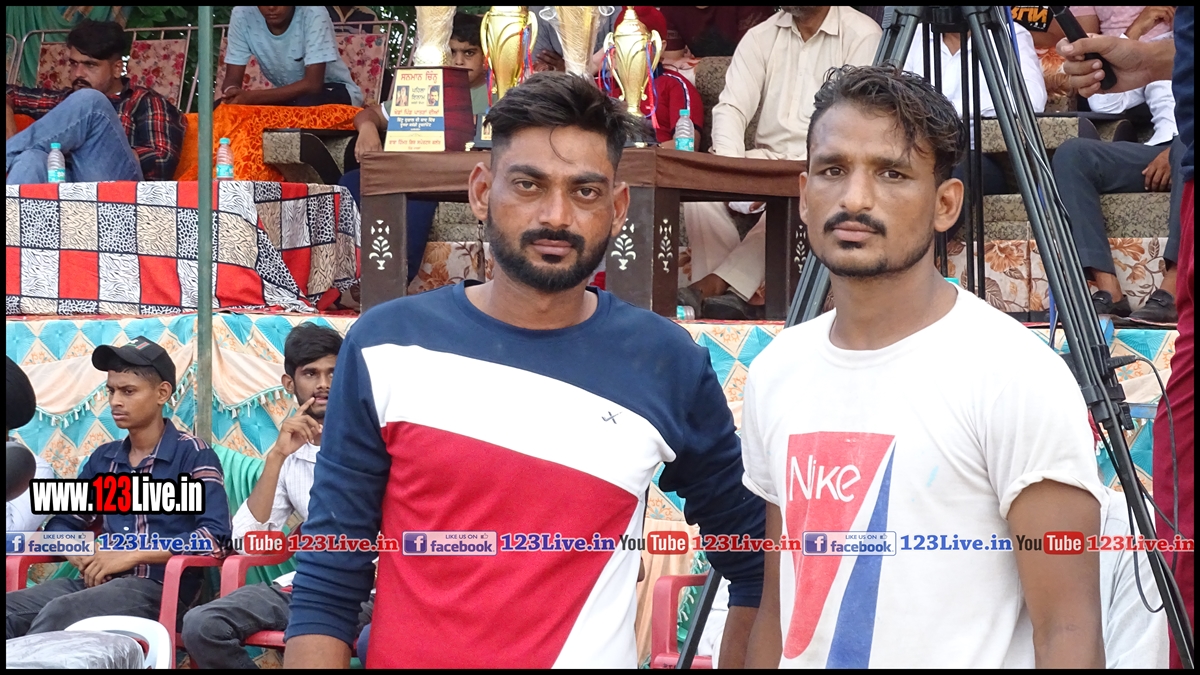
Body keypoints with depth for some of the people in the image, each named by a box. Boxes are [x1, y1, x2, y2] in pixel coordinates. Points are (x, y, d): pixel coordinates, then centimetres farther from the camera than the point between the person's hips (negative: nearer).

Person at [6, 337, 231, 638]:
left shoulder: (192, 454, 1)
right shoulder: (103, 459, 20)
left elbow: (215, 538, -10)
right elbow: (61, 525, 24)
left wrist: (131, 555, -15)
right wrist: (84, 560, -1)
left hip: (161, 588, -6)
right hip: (101, 582, 6)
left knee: (59, 612, -34)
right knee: (9, 609, -23)